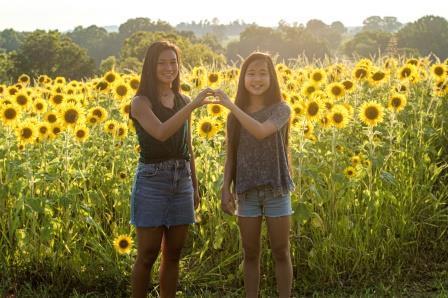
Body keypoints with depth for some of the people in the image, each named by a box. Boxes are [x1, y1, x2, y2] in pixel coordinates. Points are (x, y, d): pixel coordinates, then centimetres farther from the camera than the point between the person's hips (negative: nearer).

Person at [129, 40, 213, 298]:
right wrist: (193, 106, -29)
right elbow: (161, 132, -25)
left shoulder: (183, 101, 11)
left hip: (181, 182, 5)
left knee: (173, 254, 10)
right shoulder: (141, 102, -7)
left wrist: (195, 186, 17)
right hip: (152, 181, -5)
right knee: (148, 254, 0)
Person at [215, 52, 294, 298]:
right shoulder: (236, 116, 5)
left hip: (276, 189, -3)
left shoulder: (281, 110, -5)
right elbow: (231, 156, 8)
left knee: (281, 253, 5)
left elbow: (261, 131, -25)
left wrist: (231, 105, -26)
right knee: (250, 254, 9)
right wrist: (226, 189, -3)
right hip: (247, 191, 3)